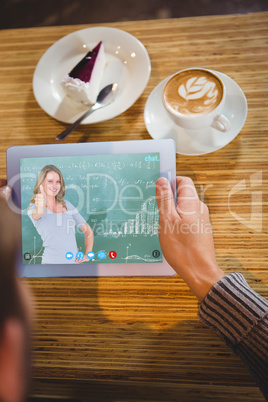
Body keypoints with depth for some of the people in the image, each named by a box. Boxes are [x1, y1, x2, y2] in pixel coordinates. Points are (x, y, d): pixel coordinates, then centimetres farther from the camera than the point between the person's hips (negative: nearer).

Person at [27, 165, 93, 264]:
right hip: (51, 261, -4)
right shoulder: (33, 208, -3)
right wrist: (40, 207, -49)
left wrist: (87, 255, 2)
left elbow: (88, 231, 13)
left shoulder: (68, 205, 7)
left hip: (74, 261, 4)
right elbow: (37, 214, -28)